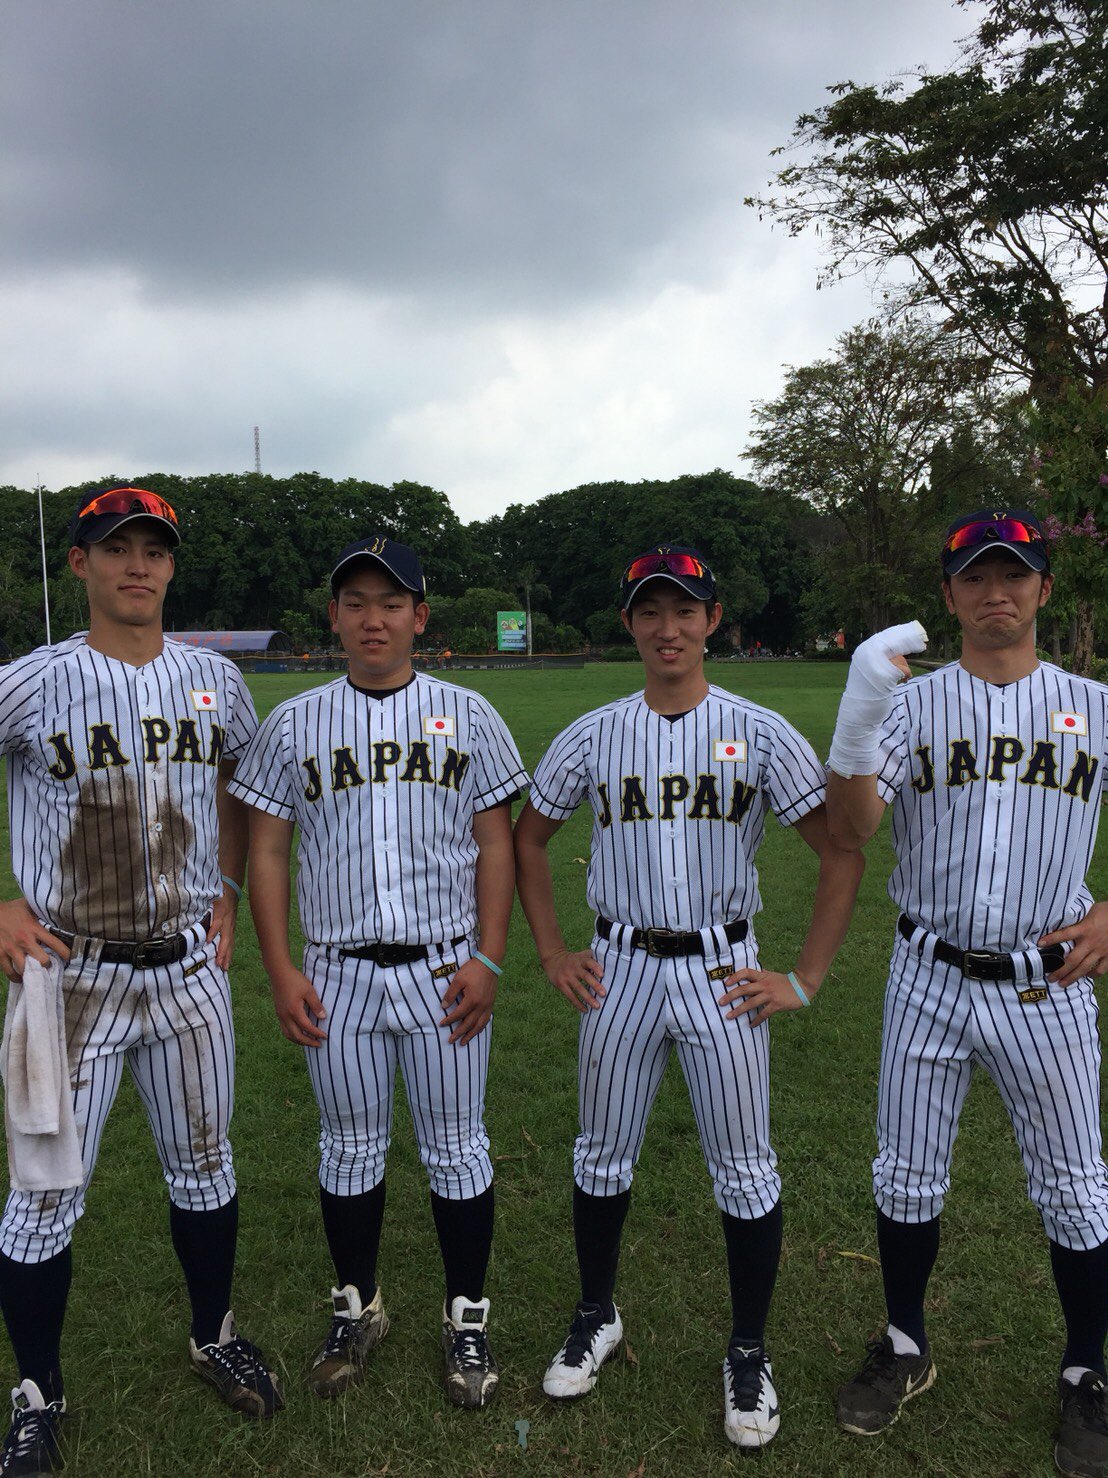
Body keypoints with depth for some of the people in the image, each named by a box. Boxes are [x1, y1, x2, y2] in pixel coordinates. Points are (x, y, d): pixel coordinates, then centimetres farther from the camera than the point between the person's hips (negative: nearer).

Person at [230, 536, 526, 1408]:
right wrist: (282, 969, -2)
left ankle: (468, 1320, 27)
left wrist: (488, 959, -7)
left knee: (456, 1147, 9)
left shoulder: (466, 715, 1)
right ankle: (357, 1311, 34)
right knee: (351, 1148, 14)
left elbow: (495, 844, 1)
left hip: (445, 969, -1)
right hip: (339, 974, 1)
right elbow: (267, 852, 5)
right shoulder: (295, 724, 3)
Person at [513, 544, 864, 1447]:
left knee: (745, 1170, 7)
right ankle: (597, 1318, 37)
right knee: (603, 1158, 14)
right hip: (620, 970, 2)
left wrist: (805, 981, -6)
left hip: (723, 974, -2)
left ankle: (749, 1356, 28)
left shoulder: (761, 735, -5)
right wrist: (552, 955, 7)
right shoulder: (592, 737, 1)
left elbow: (842, 854, -3)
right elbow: (529, 839, 13)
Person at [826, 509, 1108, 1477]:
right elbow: (850, 832, -16)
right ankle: (906, 1350, 34)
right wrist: (856, 716, -32)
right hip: (930, 979, 0)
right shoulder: (910, 704, -2)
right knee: (907, 1178, 12)